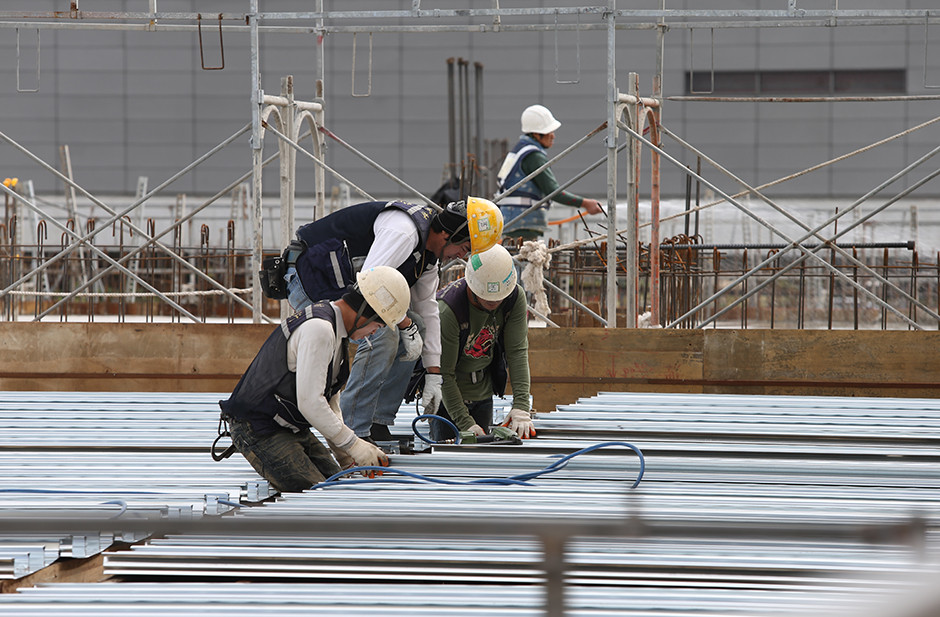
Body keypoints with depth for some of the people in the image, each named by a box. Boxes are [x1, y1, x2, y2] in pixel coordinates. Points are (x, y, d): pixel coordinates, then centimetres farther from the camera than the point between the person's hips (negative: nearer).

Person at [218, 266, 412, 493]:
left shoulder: (334, 328, 11)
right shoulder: (318, 329, -23)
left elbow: (329, 397, 18)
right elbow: (310, 402, -27)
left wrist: (345, 457, 10)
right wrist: (353, 444, -19)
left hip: (291, 429, 10)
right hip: (259, 429, -10)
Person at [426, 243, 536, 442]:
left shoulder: (515, 298, -17)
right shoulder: (447, 309, -31)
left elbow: (517, 351, -19)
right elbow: (444, 374, -27)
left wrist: (521, 406, -30)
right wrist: (465, 424, -31)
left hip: (483, 391, 4)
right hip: (449, 395, -4)